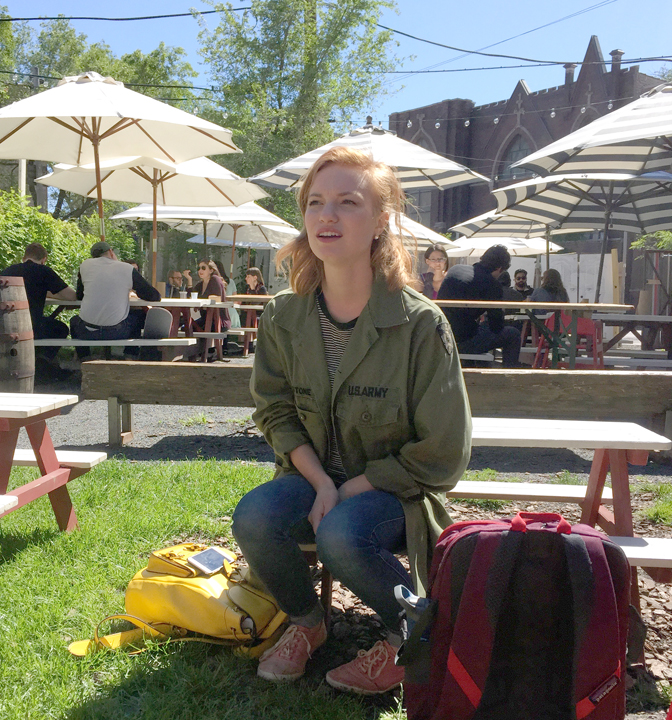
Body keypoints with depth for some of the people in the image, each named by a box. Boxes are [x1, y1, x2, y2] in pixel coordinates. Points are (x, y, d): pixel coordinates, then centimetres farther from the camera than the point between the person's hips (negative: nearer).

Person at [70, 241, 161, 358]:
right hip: (116, 332, -2)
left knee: (74, 321, 35)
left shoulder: (85, 265, 6)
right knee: (140, 315, 26)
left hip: (87, 333, 2)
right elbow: (155, 296, 6)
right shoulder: (128, 269, 0)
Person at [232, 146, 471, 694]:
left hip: (394, 486, -4)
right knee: (254, 519, -24)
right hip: (315, 477, 4)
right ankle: (306, 623, 7)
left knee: (342, 537, -33)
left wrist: (354, 489, -15)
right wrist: (321, 483, -12)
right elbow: (276, 412, 3)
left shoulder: (420, 323, -18)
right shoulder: (284, 316, -5)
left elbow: (442, 453, -13)